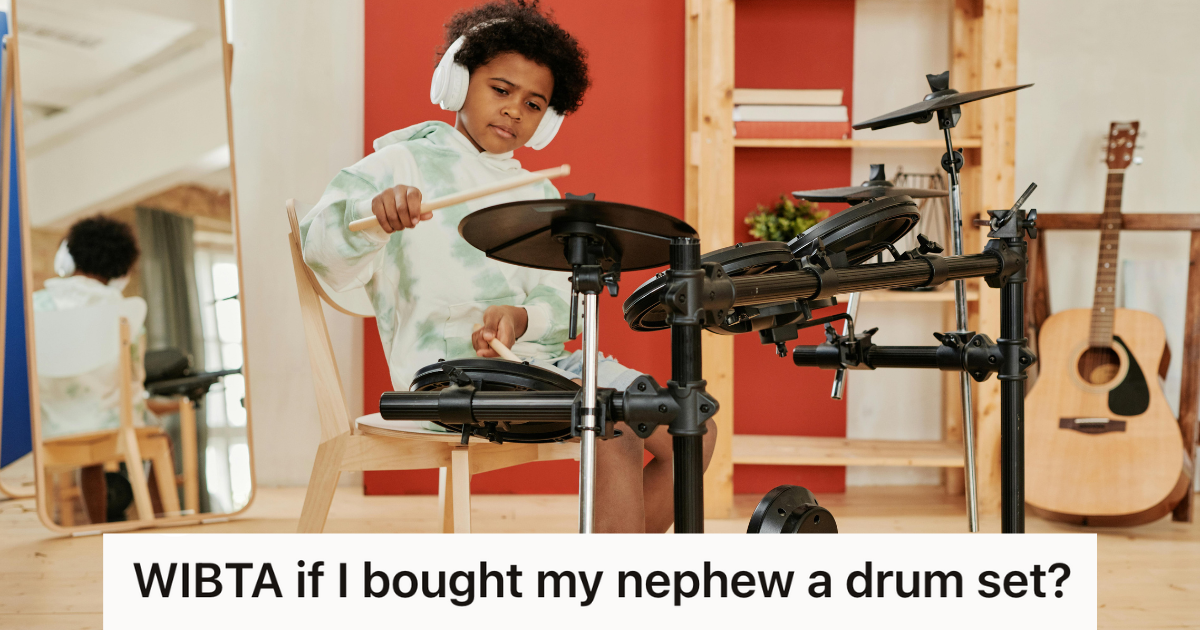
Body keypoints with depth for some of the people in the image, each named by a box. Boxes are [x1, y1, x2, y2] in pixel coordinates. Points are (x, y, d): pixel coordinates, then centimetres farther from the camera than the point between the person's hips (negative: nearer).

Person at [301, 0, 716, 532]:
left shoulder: (537, 193, 19)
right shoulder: (405, 164, -1)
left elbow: (565, 300, 9)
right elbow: (325, 251, -17)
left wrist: (521, 318, -14)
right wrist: (374, 215, -39)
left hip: (541, 358, 7)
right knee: (615, 439, -26)